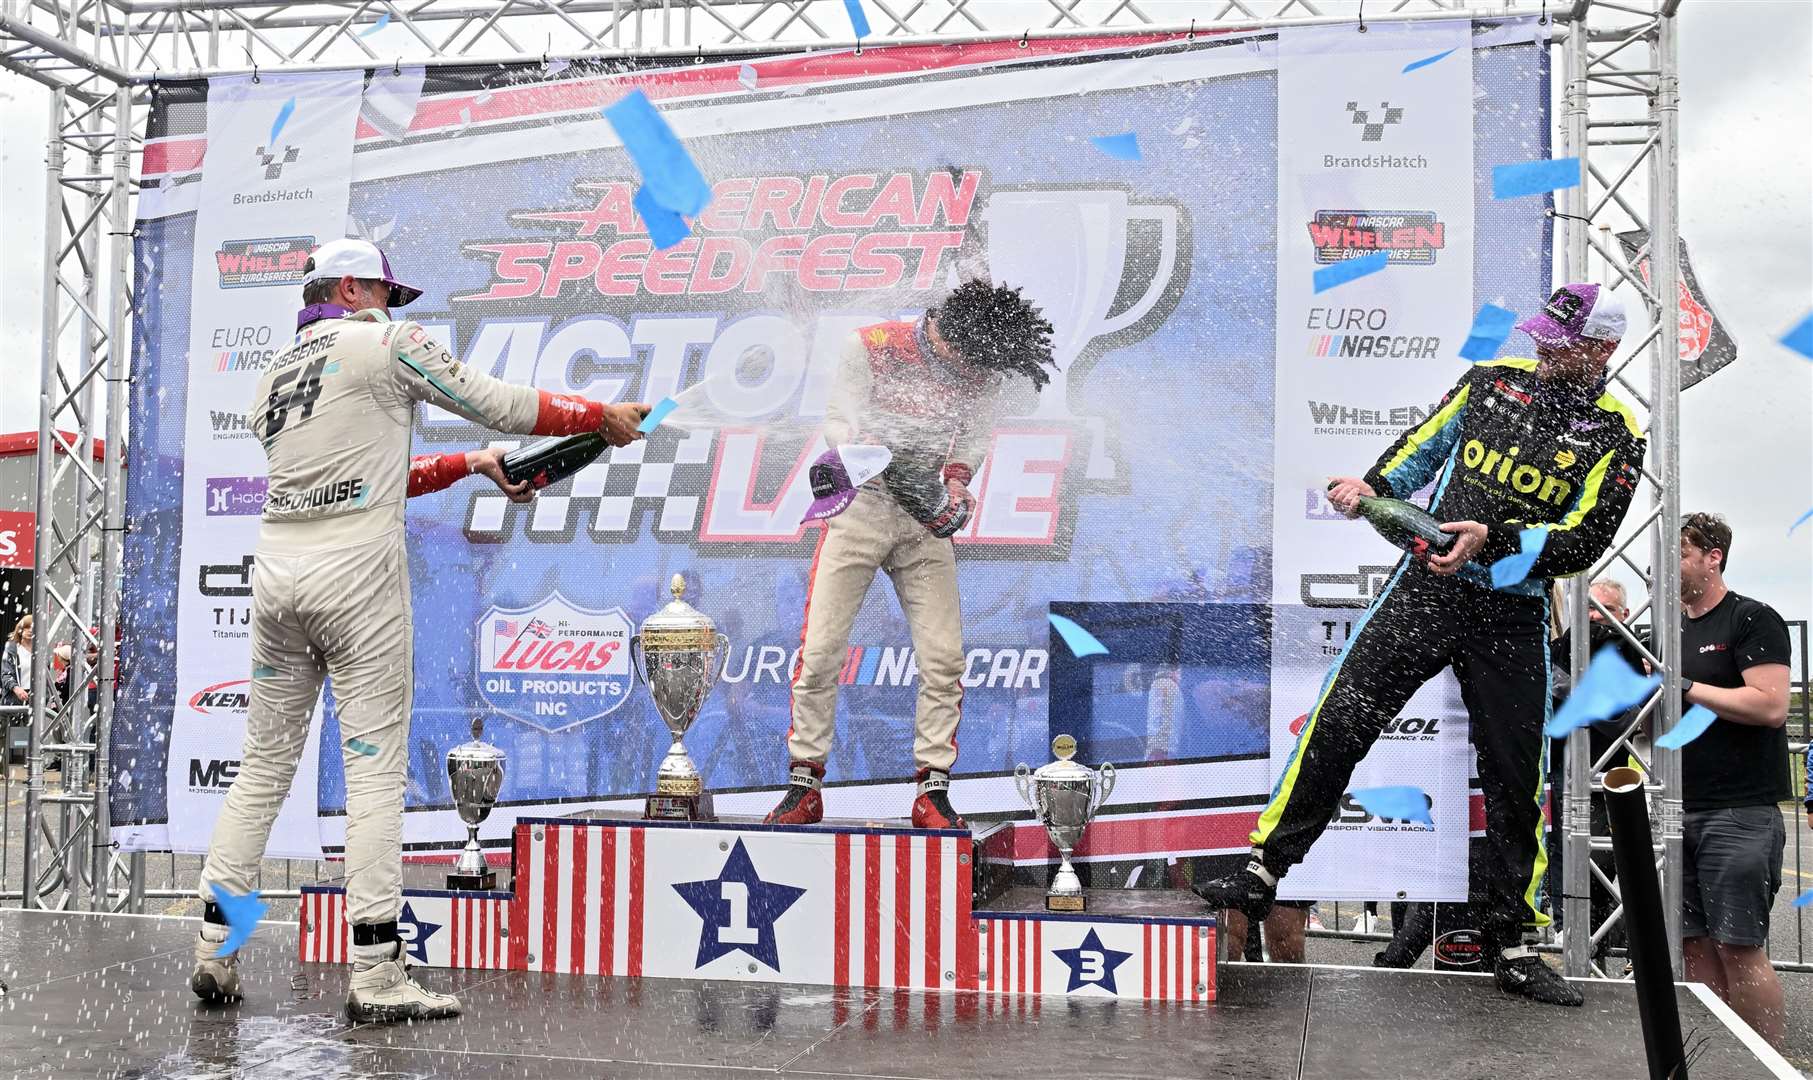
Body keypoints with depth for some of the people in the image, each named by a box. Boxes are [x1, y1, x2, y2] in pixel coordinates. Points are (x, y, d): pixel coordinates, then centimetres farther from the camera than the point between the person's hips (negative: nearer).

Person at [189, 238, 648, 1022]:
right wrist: (601, 417, 12)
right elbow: (495, 403, 2)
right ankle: (375, 976, -4)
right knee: (375, 766, -4)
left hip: (277, 575, 7)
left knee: (264, 764, 13)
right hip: (357, 578, -7)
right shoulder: (384, 343, 1)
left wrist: (471, 464, 24)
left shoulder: (271, 379, 21)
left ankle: (214, 953, 15)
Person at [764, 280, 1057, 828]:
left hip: (927, 519, 3)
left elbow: (972, 439, 7)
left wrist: (956, 482, -13)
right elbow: (839, 423, -7)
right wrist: (882, 462, -23)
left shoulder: (981, 370, -2)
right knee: (820, 650, -6)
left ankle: (933, 792, 5)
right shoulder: (869, 347, -12)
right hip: (859, 506, -3)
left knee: (944, 657, -5)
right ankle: (804, 786, 6)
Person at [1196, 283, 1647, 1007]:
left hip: (1513, 619, -1)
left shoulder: (1614, 436, -1)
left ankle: (1516, 948, 18)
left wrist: (1495, 539, -22)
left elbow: (1585, 539, -9)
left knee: (1514, 781, 5)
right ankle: (1263, 873, 0)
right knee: (1336, 724, -9)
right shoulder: (1492, 379, 6)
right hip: (1426, 587, 1)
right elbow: (1424, 446, 15)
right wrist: (1375, 486, -4)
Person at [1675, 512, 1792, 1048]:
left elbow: (1770, 706, -17)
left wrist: (1686, 687, -14)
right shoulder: (1671, 632, 18)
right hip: (1681, 812, 7)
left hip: (1739, 812, -7)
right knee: (1696, 945, 6)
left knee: (1739, 947, -8)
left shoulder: (1752, 620, -4)